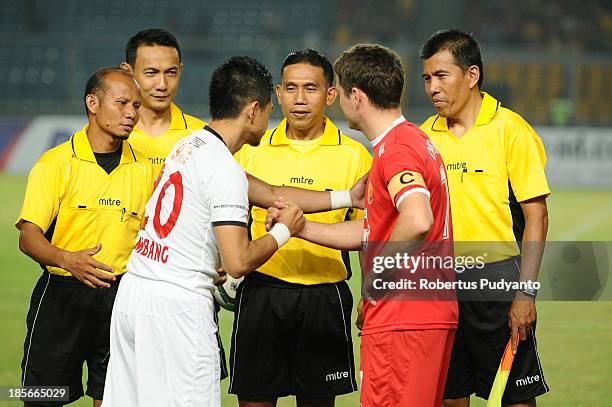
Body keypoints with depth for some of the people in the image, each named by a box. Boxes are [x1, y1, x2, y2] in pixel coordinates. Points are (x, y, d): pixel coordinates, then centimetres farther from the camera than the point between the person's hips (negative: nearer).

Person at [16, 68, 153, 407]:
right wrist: (67, 259, -29)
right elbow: (29, 236, -10)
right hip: (62, 293, -3)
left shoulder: (143, 169, 8)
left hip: (121, 295, 3)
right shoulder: (56, 163, -5)